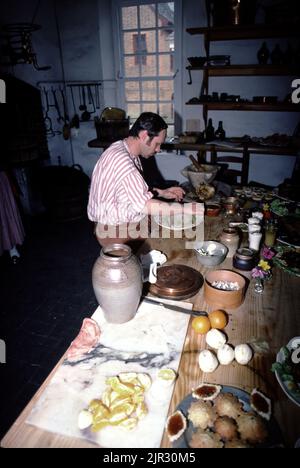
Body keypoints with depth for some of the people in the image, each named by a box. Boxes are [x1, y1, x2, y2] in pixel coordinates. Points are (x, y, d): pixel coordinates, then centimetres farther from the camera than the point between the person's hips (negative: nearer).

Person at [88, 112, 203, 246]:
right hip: (115, 231, -9)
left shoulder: (126, 150, 5)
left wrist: (162, 192, 4)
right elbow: (144, 205, -30)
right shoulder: (121, 159, -27)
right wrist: (185, 209, -24)